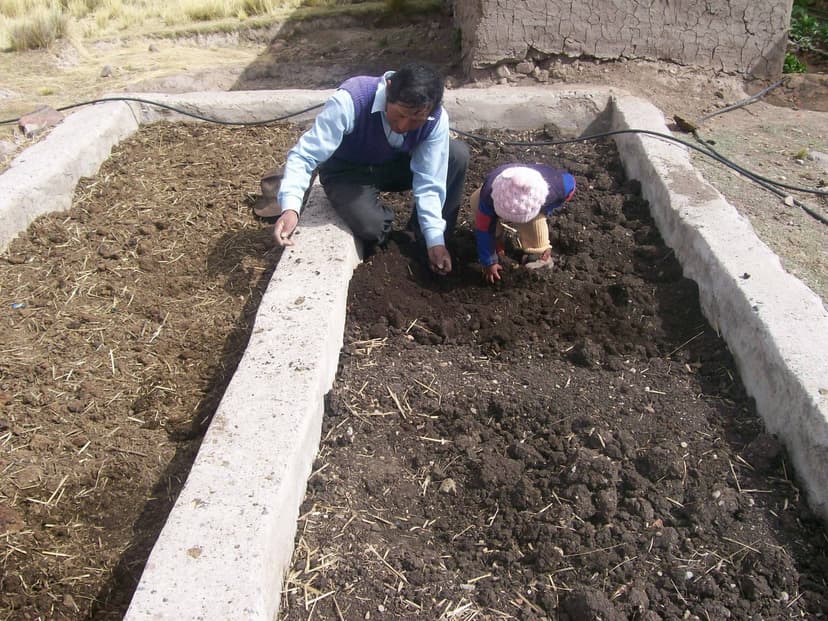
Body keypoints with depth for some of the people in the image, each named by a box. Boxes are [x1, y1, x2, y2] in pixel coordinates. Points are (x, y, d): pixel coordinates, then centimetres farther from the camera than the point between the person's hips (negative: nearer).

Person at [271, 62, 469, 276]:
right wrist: (290, 208, -48)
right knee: (370, 227, -33)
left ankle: (419, 237, -3)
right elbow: (304, 156, -33)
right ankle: (384, 218, 8)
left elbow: (429, 182, -20)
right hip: (347, 172, -3)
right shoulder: (349, 101, -36)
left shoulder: (437, 118, -25)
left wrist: (435, 240, -28)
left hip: (395, 166, 4)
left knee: (458, 154, -20)